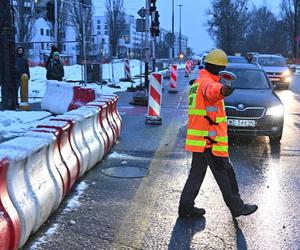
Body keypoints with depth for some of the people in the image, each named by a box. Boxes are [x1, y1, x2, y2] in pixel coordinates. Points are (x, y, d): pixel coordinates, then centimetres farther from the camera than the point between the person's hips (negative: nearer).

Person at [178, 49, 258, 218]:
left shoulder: (197, 82, 16)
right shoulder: (206, 82, -16)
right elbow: (211, 90, -43)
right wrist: (221, 90, -64)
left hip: (198, 140, 10)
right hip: (211, 139, -10)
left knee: (197, 173, 14)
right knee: (225, 174, 2)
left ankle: (186, 206, 16)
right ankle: (237, 207, 14)